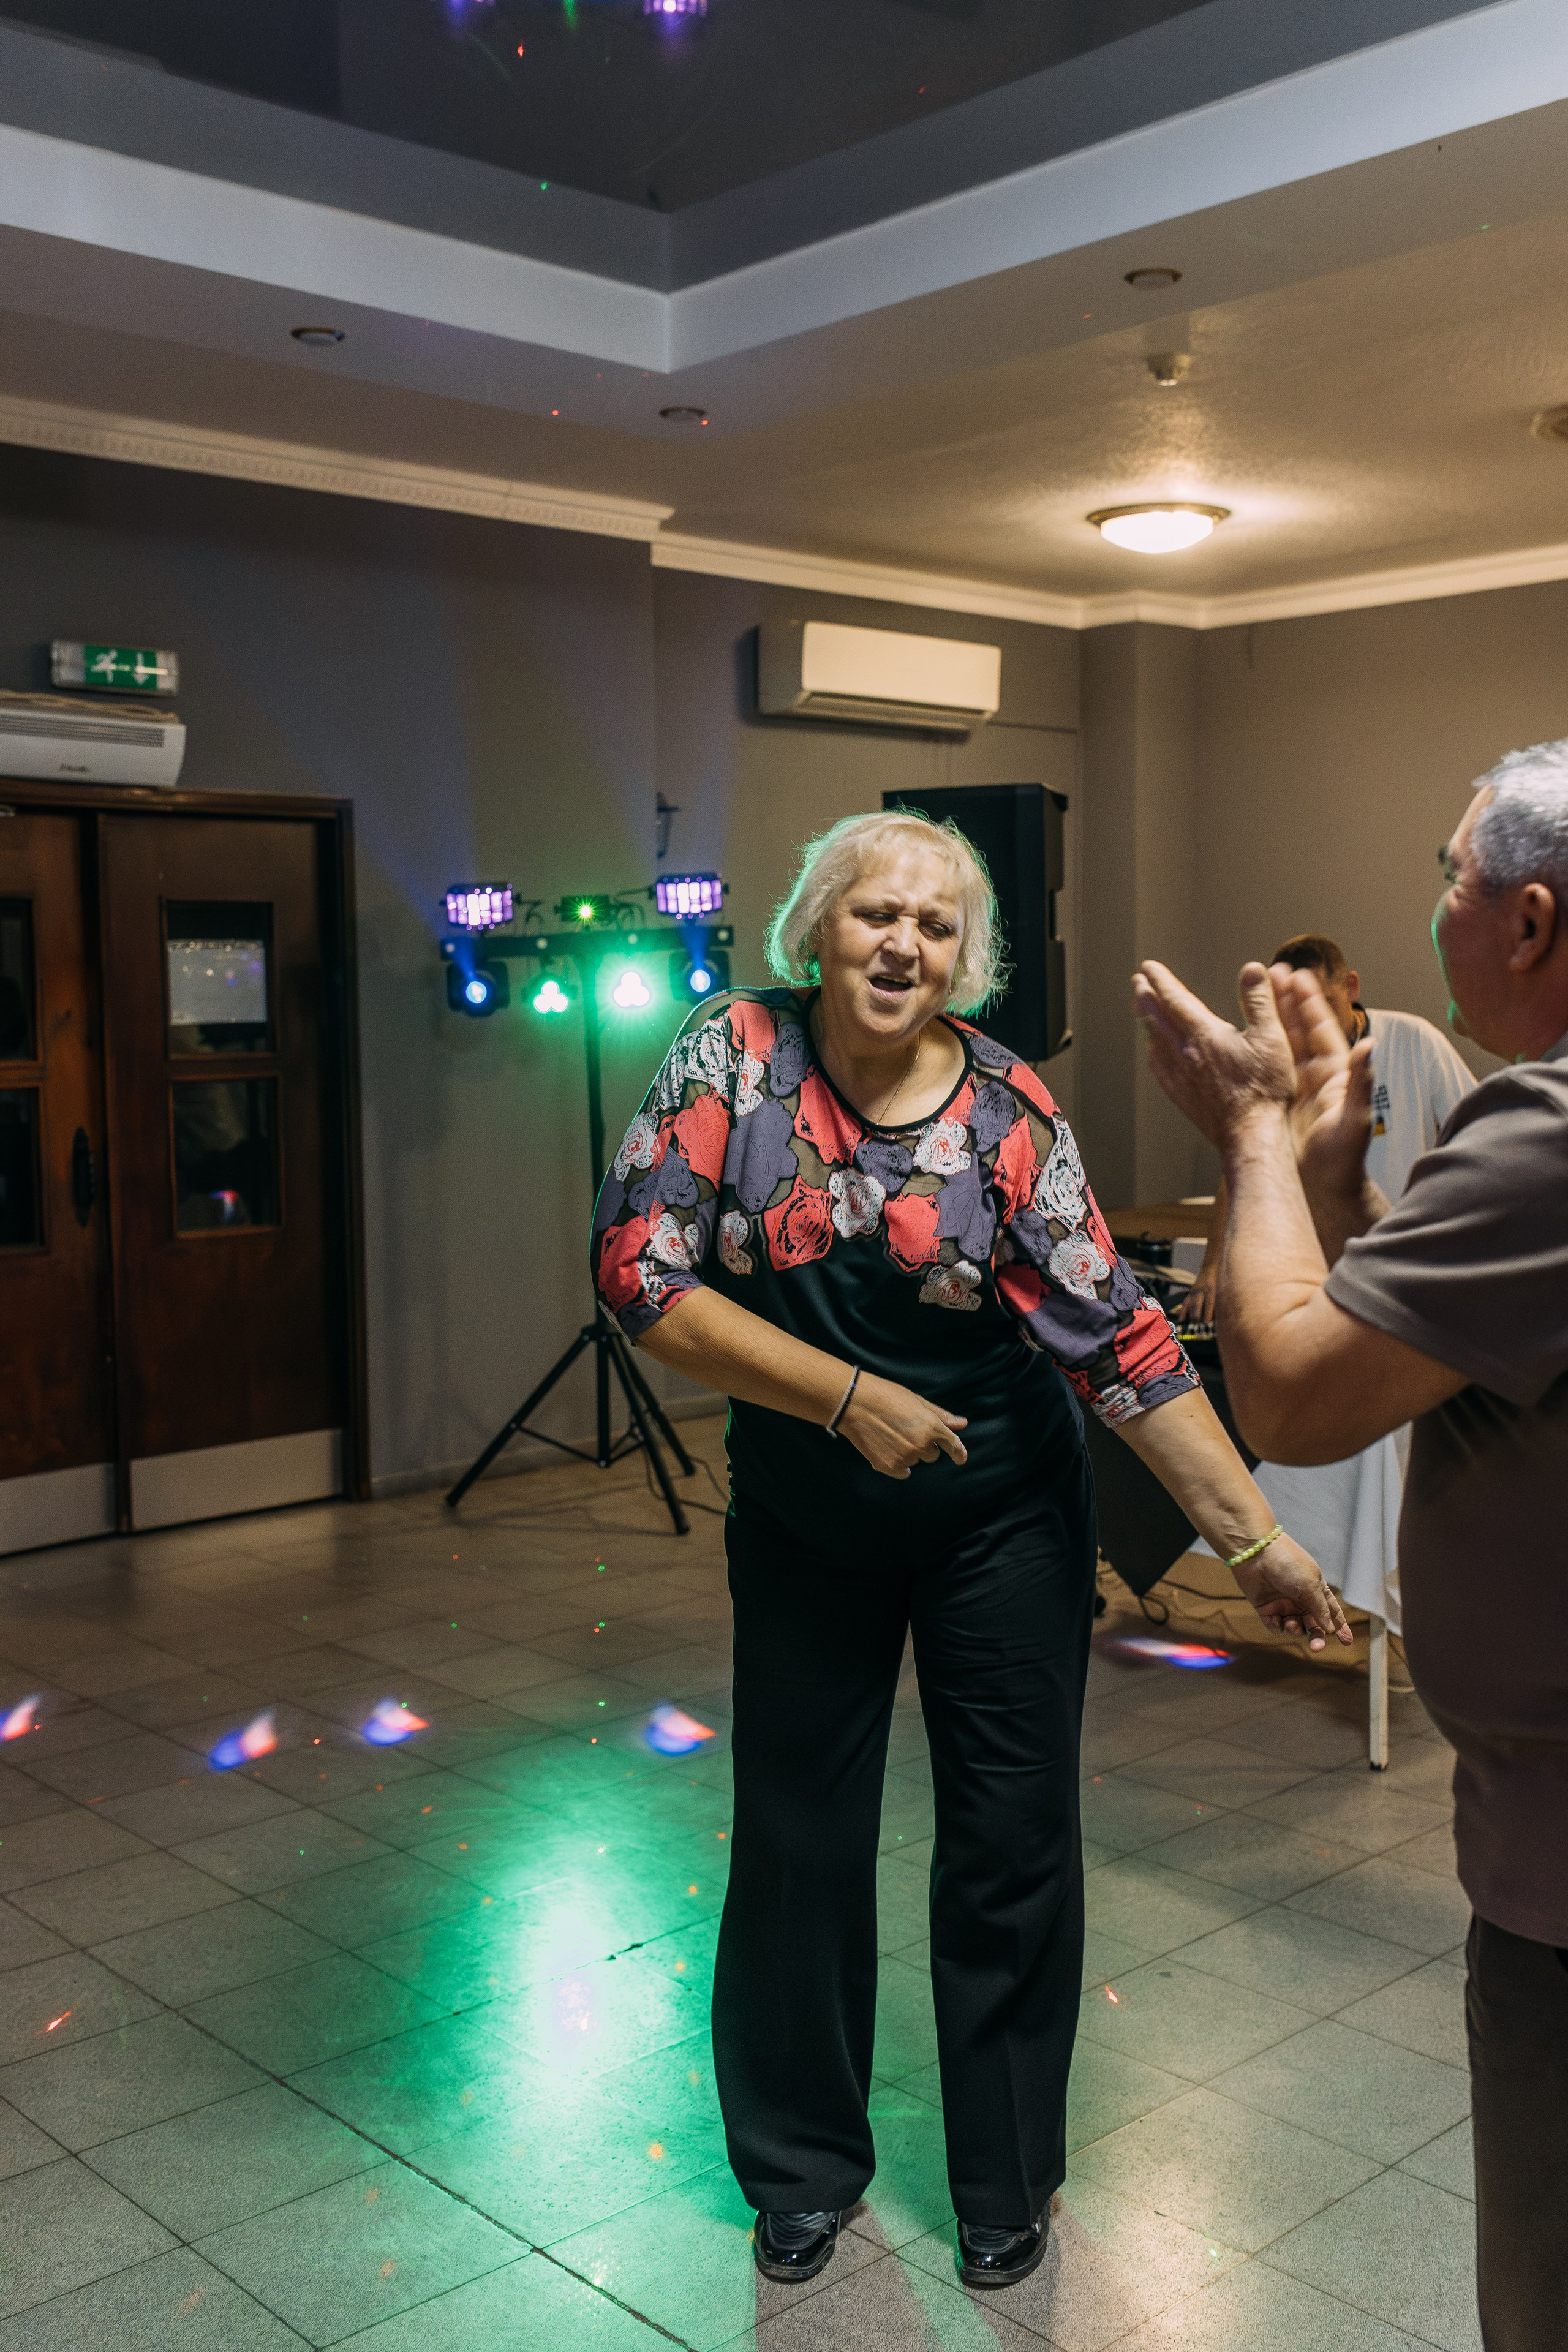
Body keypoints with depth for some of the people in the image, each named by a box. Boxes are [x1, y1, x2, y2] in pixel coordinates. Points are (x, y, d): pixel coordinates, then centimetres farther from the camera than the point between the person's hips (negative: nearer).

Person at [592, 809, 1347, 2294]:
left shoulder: (1006, 1110, -12)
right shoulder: (735, 1058, -12)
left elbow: (1116, 1339, -13)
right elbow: (638, 1273, -17)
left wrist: (1254, 1538, -16)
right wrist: (847, 1396, -22)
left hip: (1002, 1526, 0)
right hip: (801, 1528, 1)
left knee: (1014, 1842, 7)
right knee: (798, 1840, 12)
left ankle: (1006, 2183, 31)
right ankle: (801, 2168, 36)